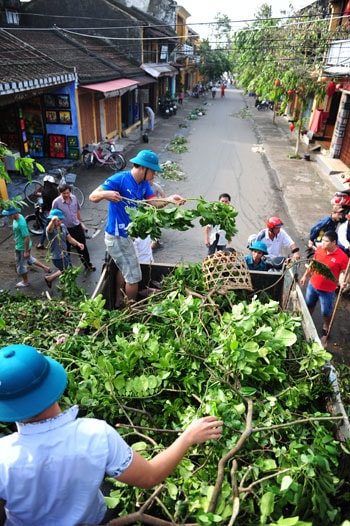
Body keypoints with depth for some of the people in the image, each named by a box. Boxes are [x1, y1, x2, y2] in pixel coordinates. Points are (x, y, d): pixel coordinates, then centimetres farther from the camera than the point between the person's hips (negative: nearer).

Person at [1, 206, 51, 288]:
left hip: (22, 247, -9)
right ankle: (45, 268, 40)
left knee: (21, 265, 12)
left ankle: (25, 281, 34)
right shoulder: (17, 218, -5)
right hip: (19, 245, 9)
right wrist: (16, 240, 23)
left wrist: (26, 251, -22)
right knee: (29, 259, 29)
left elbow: (27, 237, -29)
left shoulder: (21, 223, -33)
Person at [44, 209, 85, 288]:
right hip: (58, 257, -7)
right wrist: (53, 221, -71)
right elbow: (49, 229, -49)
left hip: (65, 254, 8)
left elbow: (69, 238, 7)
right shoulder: (50, 229, -23)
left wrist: (78, 243, -11)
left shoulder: (63, 226, 1)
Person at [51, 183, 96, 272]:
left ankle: (88, 264, 32)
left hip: (77, 227, 3)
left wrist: (81, 223, 15)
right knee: (66, 250, 13)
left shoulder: (74, 198, -6)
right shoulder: (56, 202, -17)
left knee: (82, 247, 14)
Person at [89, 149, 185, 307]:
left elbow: (155, 203, -8)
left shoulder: (144, 184, 3)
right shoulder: (119, 179, -21)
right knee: (134, 276, 2)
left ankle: (119, 302, 46)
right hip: (117, 237, -10)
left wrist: (169, 199, -28)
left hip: (124, 235, 10)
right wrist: (105, 194, -45)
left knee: (125, 269, 28)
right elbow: (92, 197, -22)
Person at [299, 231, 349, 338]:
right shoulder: (319, 249, -8)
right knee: (309, 305, 25)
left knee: (326, 312, 15)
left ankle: (326, 328, 42)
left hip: (327, 290, -4)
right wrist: (305, 276, 12)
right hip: (312, 284, 5)